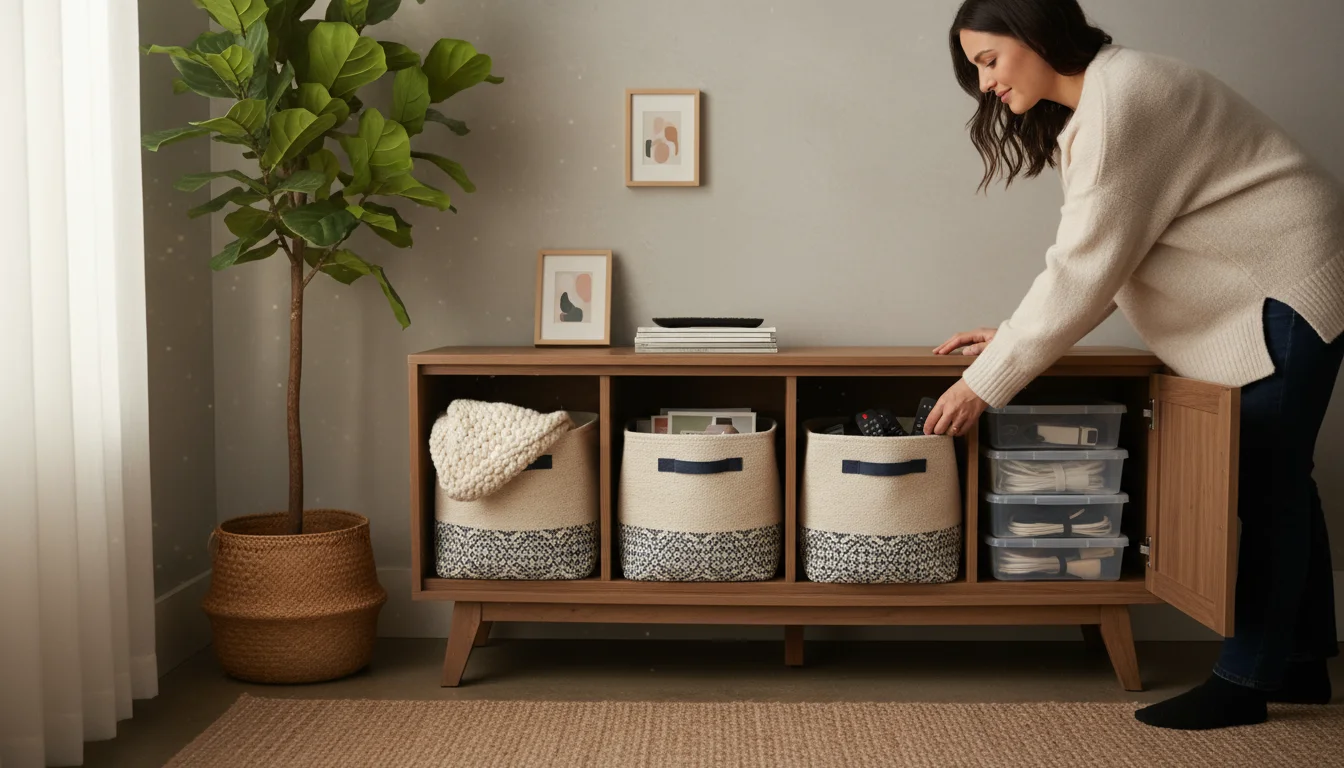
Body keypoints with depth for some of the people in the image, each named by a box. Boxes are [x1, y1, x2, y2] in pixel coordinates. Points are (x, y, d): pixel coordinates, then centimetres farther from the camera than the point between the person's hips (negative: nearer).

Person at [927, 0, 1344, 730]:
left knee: (1266, 483, -7)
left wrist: (986, 382, -25)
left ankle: (1246, 682, 0)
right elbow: (1096, 256, 10)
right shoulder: (1092, 105, 10)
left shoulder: (1120, 99, -23)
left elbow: (1084, 268, -28)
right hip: (1261, 293, 10)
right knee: (1274, 478, 13)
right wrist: (1013, 334, 1)